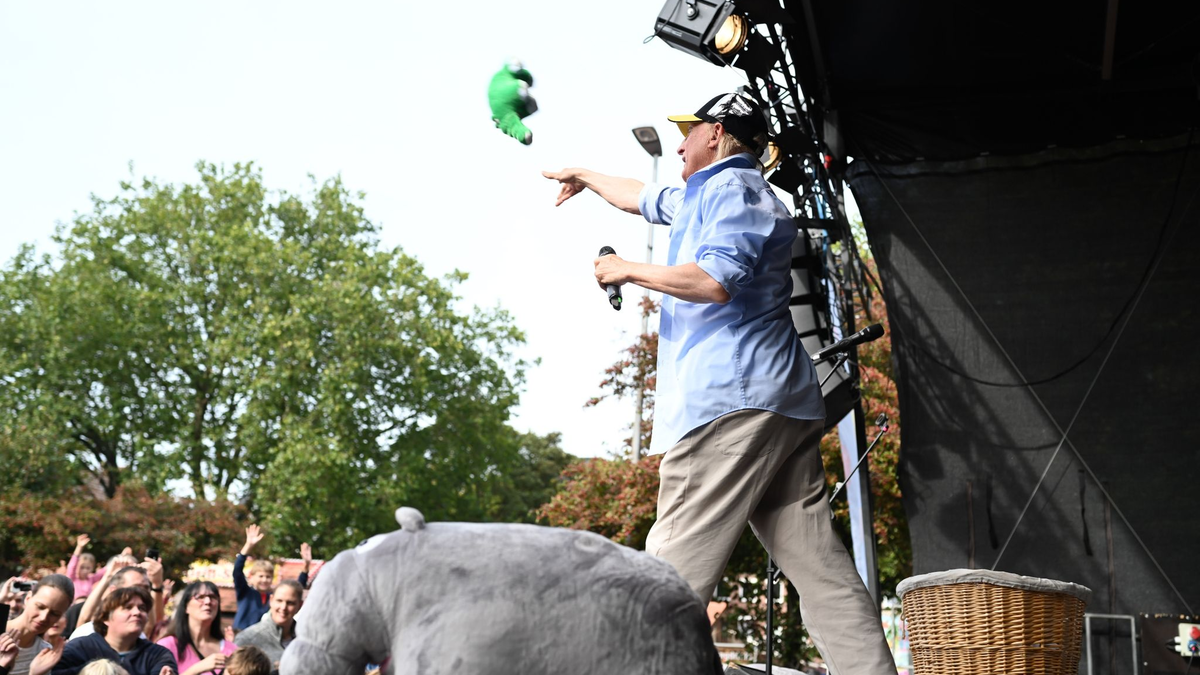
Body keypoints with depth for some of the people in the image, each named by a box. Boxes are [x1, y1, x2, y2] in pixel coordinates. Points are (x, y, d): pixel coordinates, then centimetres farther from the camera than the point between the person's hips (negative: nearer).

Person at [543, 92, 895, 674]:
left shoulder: (731, 186, 0)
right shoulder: (700, 196, 30)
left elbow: (717, 280, -17)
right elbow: (644, 198, 46)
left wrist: (629, 271, -5)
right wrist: (585, 177, 59)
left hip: (732, 398, -10)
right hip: (787, 405, 10)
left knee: (674, 570, -11)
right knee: (815, 560, 1)